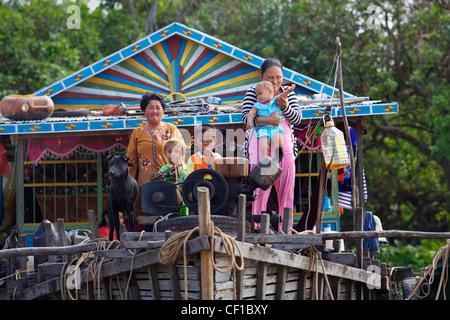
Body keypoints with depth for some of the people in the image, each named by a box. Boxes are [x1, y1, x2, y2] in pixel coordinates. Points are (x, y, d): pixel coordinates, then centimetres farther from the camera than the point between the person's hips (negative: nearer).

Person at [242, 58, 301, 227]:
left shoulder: (287, 93, 11)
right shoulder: (253, 93, 2)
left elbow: (297, 118, 3)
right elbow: (246, 117, -11)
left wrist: (284, 107, -16)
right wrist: (267, 120, -27)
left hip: (285, 148, 3)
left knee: (287, 194, 2)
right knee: (260, 192, -8)